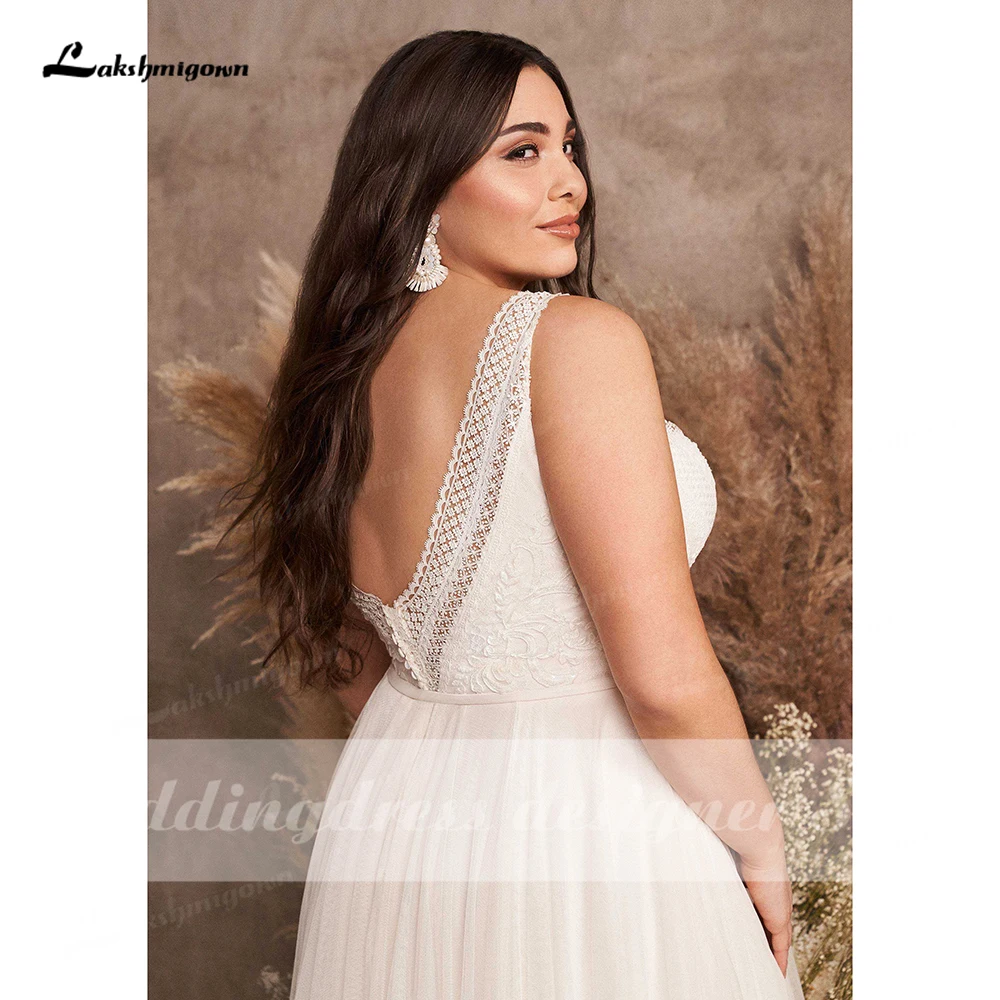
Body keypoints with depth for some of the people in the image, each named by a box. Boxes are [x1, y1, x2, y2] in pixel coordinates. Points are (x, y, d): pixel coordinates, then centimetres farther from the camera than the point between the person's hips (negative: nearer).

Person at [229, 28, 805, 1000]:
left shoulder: (347, 369, 3)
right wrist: (760, 842, -7)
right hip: (581, 828, -7)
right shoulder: (577, 336, -20)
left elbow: (359, 665, 12)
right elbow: (664, 676, -23)